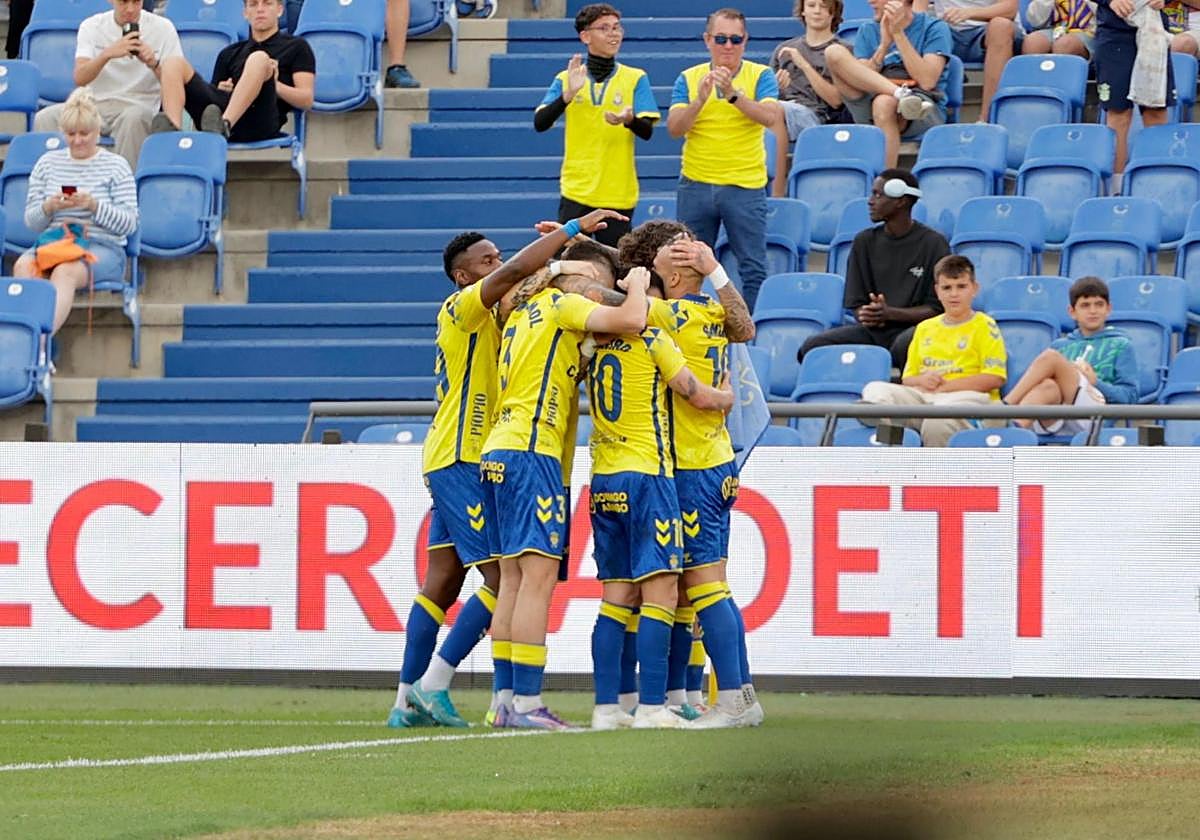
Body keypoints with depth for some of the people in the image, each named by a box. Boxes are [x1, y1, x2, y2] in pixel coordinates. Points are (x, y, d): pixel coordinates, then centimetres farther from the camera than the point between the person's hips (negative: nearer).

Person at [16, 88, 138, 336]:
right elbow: (31, 222, 15)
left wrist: (94, 206, -15)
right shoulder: (48, 163, 18)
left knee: (65, 271, -37)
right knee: (24, 266, -32)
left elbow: (129, 224, 1)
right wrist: (49, 207, -8)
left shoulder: (115, 165, 8)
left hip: (102, 247, -3)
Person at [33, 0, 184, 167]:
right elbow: (80, 79, -11)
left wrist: (154, 64, -25)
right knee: (45, 118, -24)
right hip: (95, 105, 2)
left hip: (139, 105, -2)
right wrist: (108, 54, -27)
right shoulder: (91, 26, 3)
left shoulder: (162, 28, -1)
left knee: (133, 116, -38)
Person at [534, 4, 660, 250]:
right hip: (576, 191, 0)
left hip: (618, 193, 0)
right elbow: (540, 124, -5)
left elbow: (647, 131, -5)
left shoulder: (635, 79, 3)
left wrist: (629, 120, -28)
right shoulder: (566, 79, 6)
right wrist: (568, 94, -21)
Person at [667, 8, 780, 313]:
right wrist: (700, 100, -21)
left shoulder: (760, 75, 0)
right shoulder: (689, 78, 6)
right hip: (696, 185, 2)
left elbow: (769, 116, -17)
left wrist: (733, 94, -29)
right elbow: (674, 128, -4)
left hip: (745, 187, -2)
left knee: (753, 267, -3)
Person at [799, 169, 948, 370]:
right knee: (812, 347, -22)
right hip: (873, 330, 4)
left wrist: (889, 313, -17)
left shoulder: (934, 243, -1)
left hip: (913, 327, -4)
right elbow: (856, 304, 11)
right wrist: (867, 316, -14)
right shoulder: (865, 241, 12)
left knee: (905, 345, -41)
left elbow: (936, 308, -3)